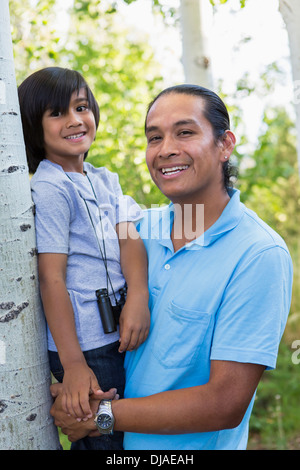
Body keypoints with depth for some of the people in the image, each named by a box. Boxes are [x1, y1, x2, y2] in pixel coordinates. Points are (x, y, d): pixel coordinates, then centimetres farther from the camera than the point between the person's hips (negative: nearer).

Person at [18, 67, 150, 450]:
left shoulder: (106, 180, 10)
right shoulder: (49, 189, -13)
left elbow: (129, 238, -1)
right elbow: (51, 279, -17)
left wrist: (138, 298, -21)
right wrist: (73, 363, -19)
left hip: (121, 333, 7)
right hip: (86, 344, -7)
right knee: (103, 438, 3)